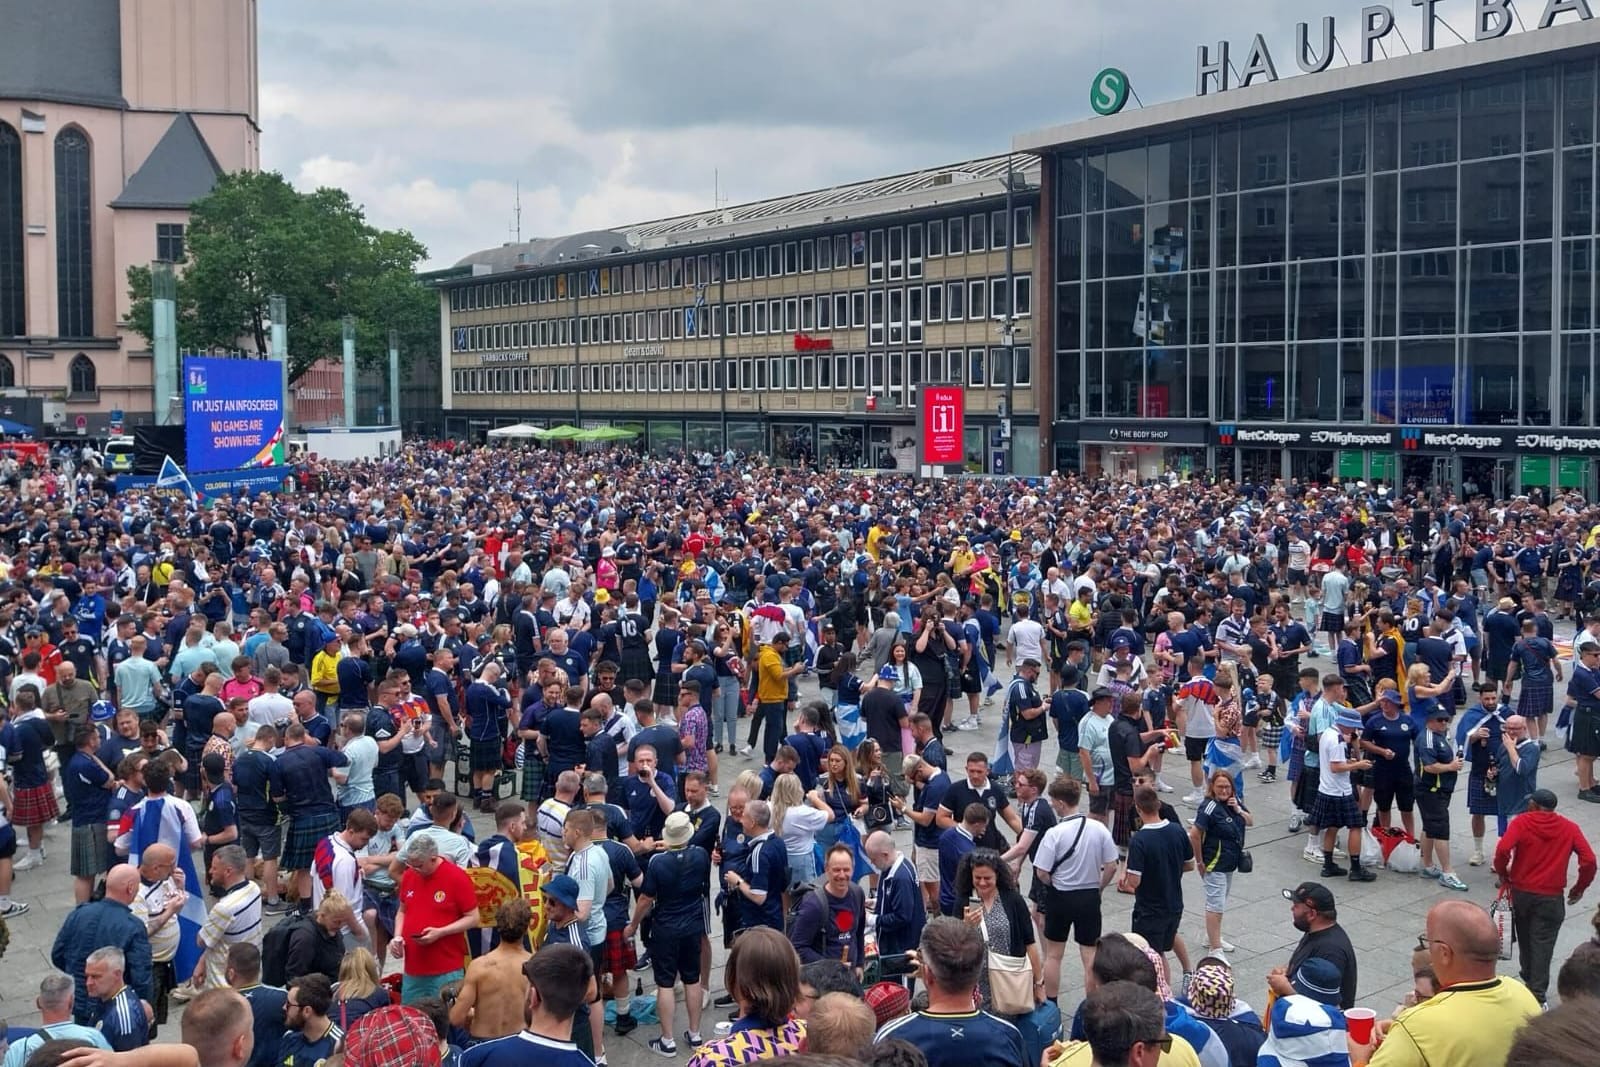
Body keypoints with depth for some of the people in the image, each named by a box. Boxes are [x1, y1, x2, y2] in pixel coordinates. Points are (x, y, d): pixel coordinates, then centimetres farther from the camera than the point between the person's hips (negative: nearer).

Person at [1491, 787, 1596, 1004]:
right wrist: (1579, 888, 5)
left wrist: (1503, 875, -2)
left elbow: (1502, 849, -20)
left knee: (1525, 940, 21)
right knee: (1543, 945, 1)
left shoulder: (1521, 822, -5)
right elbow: (1588, 860, -8)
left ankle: (1529, 980, 38)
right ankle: (1537, 995, -2)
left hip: (1520, 892, 1)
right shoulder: (1569, 827, 0)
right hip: (1551, 897, -1)